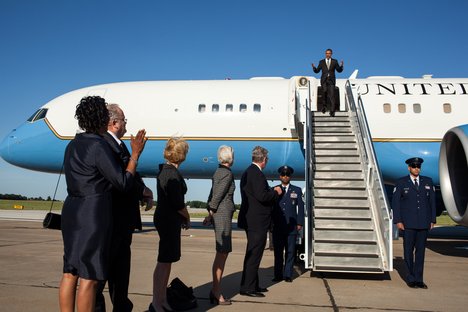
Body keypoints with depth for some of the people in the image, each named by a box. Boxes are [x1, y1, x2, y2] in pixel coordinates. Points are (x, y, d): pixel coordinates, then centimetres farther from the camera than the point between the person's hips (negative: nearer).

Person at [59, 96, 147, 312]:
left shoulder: (73, 145, 11)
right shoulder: (98, 146, -15)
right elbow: (123, 183, -12)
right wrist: (135, 154, -4)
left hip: (71, 211, 9)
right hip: (93, 214, -9)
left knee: (70, 272, 12)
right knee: (89, 276, -2)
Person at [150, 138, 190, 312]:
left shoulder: (163, 170, 12)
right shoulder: (173, 174, -18)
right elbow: (178, 203, -19)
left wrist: (182, 217, 10)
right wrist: (187, 218, -2)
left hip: (163, 218, 10)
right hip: (170, 221, -10)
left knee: (167, 261, 15)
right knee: (164, 262, -3)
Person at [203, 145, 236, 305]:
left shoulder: (218, 172, 15)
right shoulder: (228, 174, -11)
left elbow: (212, 195, 13)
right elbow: (218, 195, -14)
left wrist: (210, 213, 9)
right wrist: (211, 213, -5)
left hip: (218, 215, 9)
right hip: (223, 215, -9)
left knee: (221, 254, 13)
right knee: (222, 254, -5)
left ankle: (215, 290, 18)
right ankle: (216, 293, -1)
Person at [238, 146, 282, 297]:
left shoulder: (247, 172, 14)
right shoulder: (257, 174, -18)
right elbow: (262, 196, -25)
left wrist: (271, 191, 17)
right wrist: (275, 192, -9)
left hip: (251, 220, 11)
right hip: (257, 221, -11)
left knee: (252, 254, 18)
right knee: (254, 255, -3)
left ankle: (252, 285, 28)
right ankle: (248, 287, 4)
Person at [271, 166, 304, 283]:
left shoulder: (297, 190, 10)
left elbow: (300, 207, 6)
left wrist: (300, 223, -1)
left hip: (291, 226, -1)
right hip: (277, 226, 1)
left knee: (290, 251, 2)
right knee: (278, 251, 4)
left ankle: (288, 275, 9)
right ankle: (278, 275, 11)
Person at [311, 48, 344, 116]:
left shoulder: (334, 61, 12)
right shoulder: (321, 62, 12)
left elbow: (339, 70, 10)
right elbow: (317, 71, 8)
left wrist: (341, 66, -9)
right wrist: (314, 67, -11)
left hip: (331, 80, 0)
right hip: (324, 80, 0)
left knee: (331, 95, -8)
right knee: (325, 93, -11)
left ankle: (332, 111, -10)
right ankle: (324, 106, 12)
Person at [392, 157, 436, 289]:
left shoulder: (428, 182, 9)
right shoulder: (401, 183, 1)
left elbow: (432, 201, 10)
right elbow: (395, 202, -1)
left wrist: (432, 220, 5)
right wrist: (398, 221, -7)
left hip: (424, 223, 2)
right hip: (408, 223, -2)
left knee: (420, 251, 5)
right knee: (408, 251, 3)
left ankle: (418, 279, 13)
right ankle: (411, 278, 15)